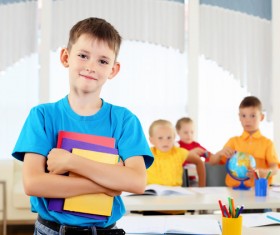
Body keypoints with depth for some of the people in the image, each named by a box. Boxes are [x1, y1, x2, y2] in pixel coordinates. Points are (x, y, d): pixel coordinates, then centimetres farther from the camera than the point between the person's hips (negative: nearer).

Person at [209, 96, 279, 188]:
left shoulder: (267, 143, 6)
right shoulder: (233, 141, 12)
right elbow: (212, 162, 10)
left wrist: (262, 172, -26)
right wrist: (220, 153, -12)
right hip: (235, 188, 2)